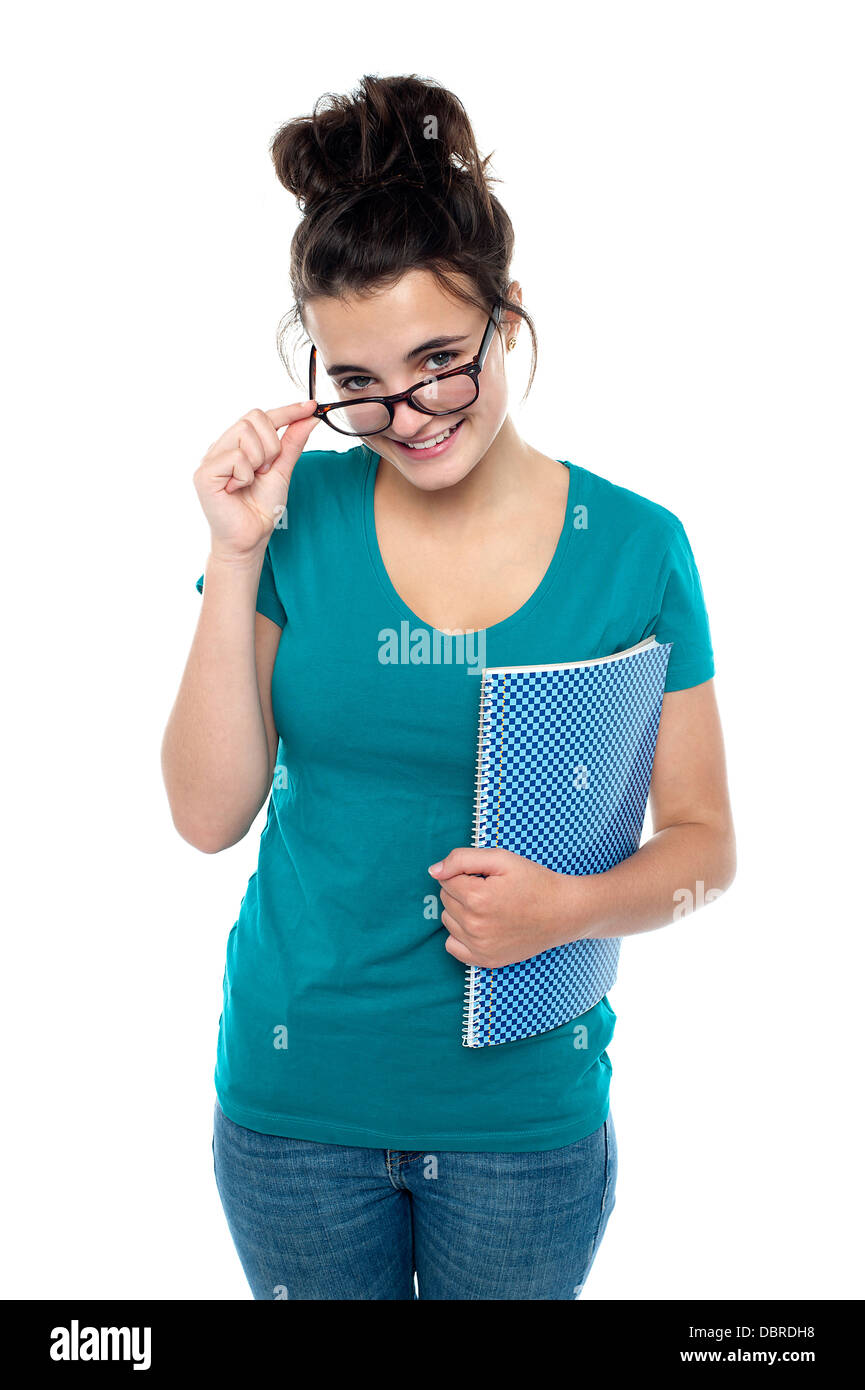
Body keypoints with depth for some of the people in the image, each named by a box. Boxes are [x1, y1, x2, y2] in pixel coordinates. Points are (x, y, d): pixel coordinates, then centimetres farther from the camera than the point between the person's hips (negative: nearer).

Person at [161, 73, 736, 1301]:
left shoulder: (635, 547, -9)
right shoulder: (300, 513, -7)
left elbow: (703, 839, -2)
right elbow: (209, 815, -9)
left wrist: (570, 907, -22)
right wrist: (238, 556, -17)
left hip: (528, 1110, 0)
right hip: (295, 1091, 1)